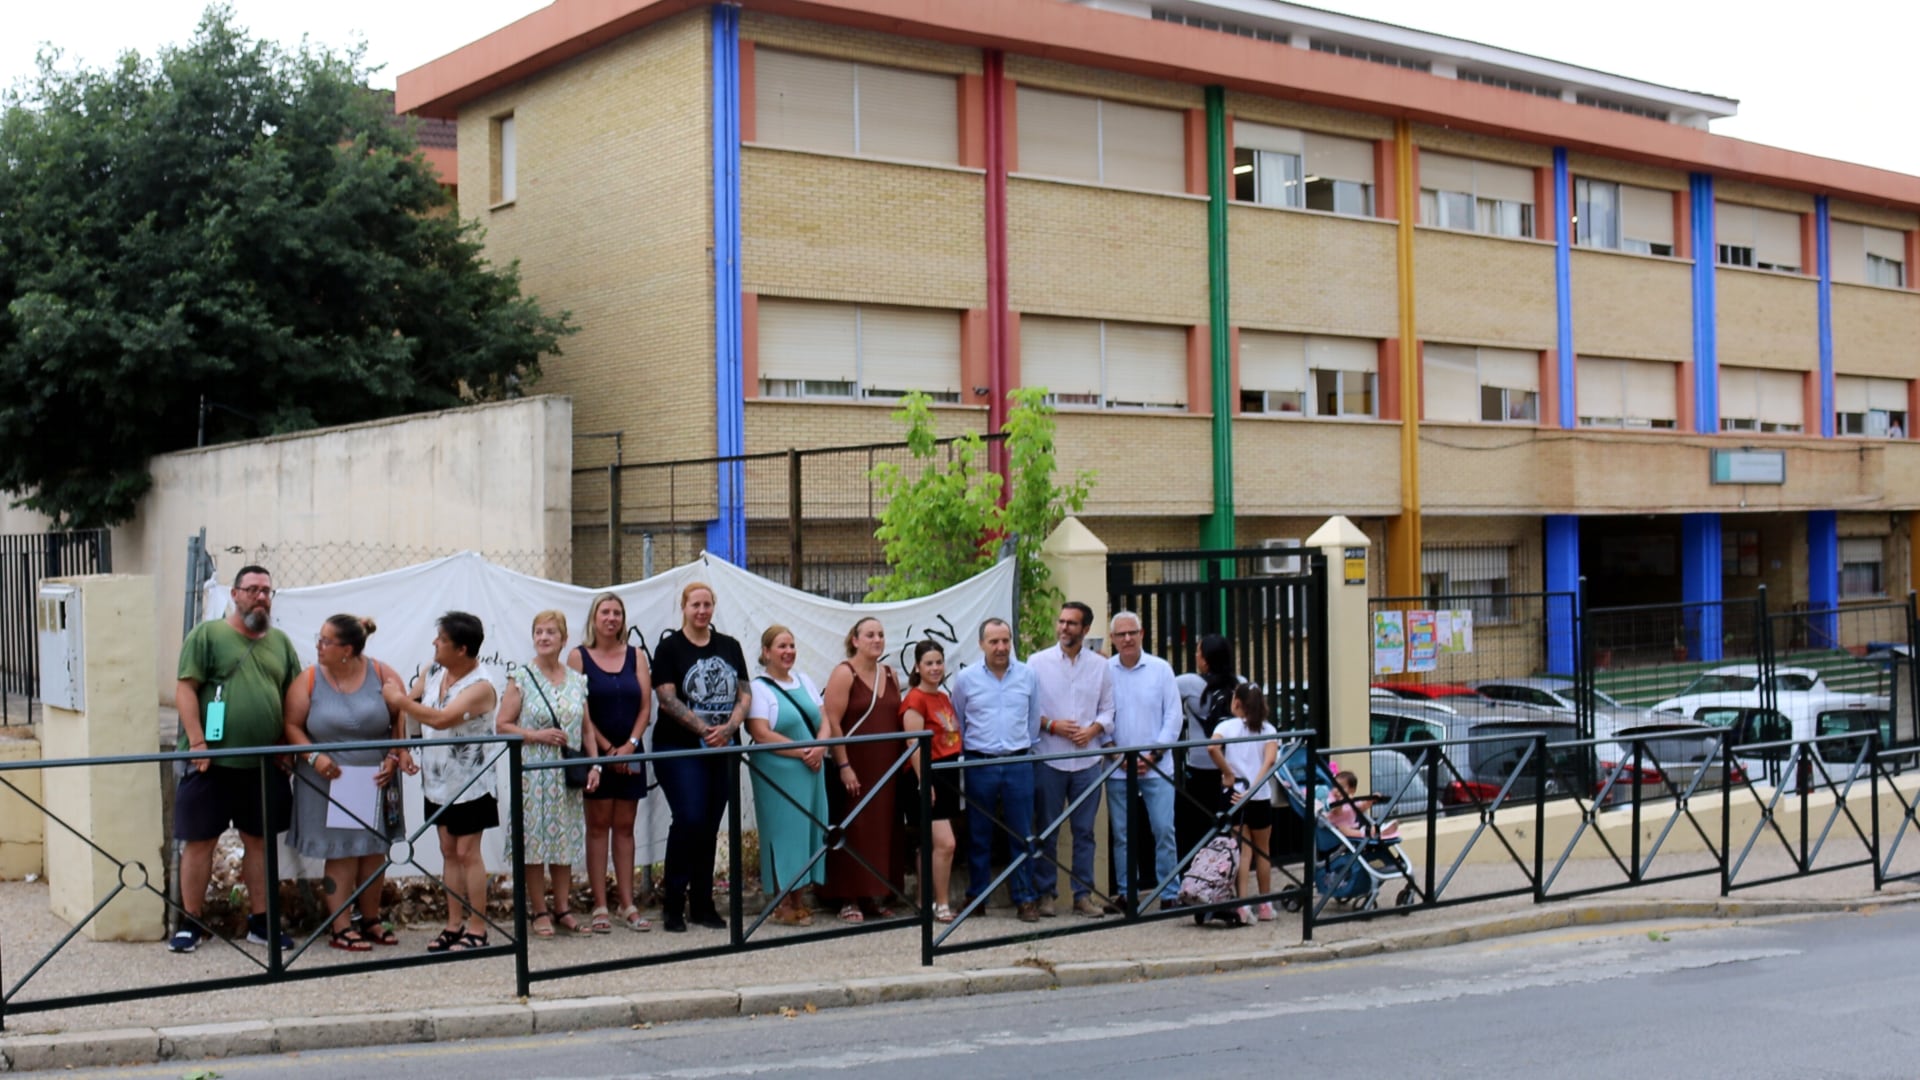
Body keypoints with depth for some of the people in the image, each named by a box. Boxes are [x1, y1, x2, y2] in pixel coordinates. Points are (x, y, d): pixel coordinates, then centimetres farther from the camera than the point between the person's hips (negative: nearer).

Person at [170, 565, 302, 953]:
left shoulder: (280, 642, 13)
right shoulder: (207, 634, -1)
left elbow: (293, 698, 17)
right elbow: (185, 689, -7)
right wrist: (197, 743, -14)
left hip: (264, 764, 4)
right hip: (212, 761, -4)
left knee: (260, 841, 9)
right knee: (200, 841, 1)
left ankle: (260, 922, 18)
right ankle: (190, 924, 11)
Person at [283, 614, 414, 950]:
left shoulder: (382, 675, -3)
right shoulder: (309, 680, -4)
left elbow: (401, 722, 1)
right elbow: (292, 725, -3)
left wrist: (393, 758, -9)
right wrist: (314, 757, -17)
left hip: (375, 783, 2)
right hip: (330, 782, -2)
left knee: (374, 851, 9)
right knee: (341, 853, -1)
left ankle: (371, 920, 23)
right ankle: (341, 928, 7)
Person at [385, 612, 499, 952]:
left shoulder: (480, 687, -21)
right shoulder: (433, 673, 3)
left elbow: (440, 719, -30)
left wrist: (401, 701, -21)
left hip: (468, 784, -7)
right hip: (437, 781, 7)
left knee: (467, 852, -4)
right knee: (449, 852, 11)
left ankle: (476, 930, 2)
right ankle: (454, 925, 18)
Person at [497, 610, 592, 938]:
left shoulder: (577, 680, 10)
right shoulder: (521, 678, -2)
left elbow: (586, 729, 12)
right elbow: (502, 725, -4)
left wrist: (595, 764, 2)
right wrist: (537, 735, -15)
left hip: (567, 774, 4)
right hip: (532, 773, -4)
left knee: (565, 839, 7)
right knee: (535, 840, -2)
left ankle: (563, 908, 16)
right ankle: (540, 912, 7)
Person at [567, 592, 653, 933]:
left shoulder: (635, 656, 8)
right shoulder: (579, 656, -1)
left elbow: (645, 706, 3)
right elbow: (579, 711, -6)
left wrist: (630, 745, -9)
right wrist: (607, 749, -10)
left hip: (629, 753, 3)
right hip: (596, 754, -3)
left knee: (625, 827, 6)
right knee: (598, 826, 0)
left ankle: (627, 904, 9)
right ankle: (600, 907, 2)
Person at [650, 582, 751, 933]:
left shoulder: (729, 647, 13)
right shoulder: (670, 647, -1)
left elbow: (745, 694, 8)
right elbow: (668, 700, -9)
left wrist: (728, 728, -10)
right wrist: (703, 729, -18)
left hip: (722, 749, 4)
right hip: (679, 749, -4)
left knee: (710, 826, 7)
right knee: (689, 819, -14)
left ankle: (702, 905, 14)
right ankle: (673, 905, -4)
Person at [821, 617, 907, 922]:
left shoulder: (890, 674, 13)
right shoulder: (844, 673, -7)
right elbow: (832, 722, -12)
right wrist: (843, 765, -17)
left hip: (886, 769, 6)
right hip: (855, 768, -6)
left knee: (883, 831, 8)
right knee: (854, 832, -3)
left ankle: (877, 896, 17)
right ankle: (849, 900, 4)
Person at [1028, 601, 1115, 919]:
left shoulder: (1100, 666, 8)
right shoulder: (1038, 662, 1)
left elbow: (1108, 709, 10)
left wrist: (1093, 729, -8)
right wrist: (1051, 725, -12)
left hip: (1087, 760, 2)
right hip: (1049, 759, -2)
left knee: (1084, 831, 5)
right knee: (1047, 831, 3)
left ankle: (1083, 894, 12)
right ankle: (1046, 893, 11)